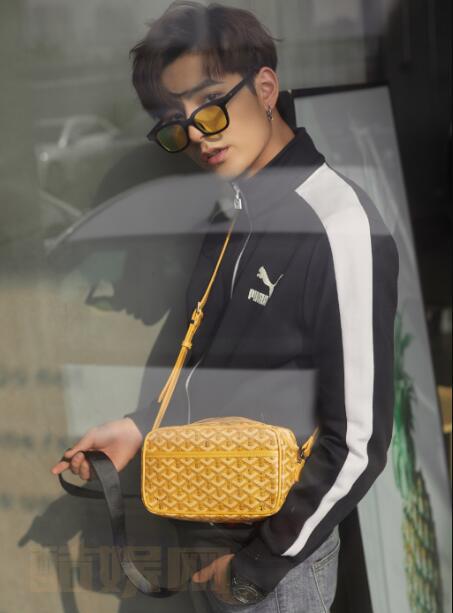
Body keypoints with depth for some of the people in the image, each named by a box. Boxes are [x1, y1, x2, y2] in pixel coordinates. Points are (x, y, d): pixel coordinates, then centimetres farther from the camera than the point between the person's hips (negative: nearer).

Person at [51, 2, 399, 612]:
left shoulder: (338, 226, -20)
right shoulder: (233, 216, 6)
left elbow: (359, 443, -19)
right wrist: (139, 426, 3)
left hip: (280, 556, -7)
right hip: (210, 531, 7)